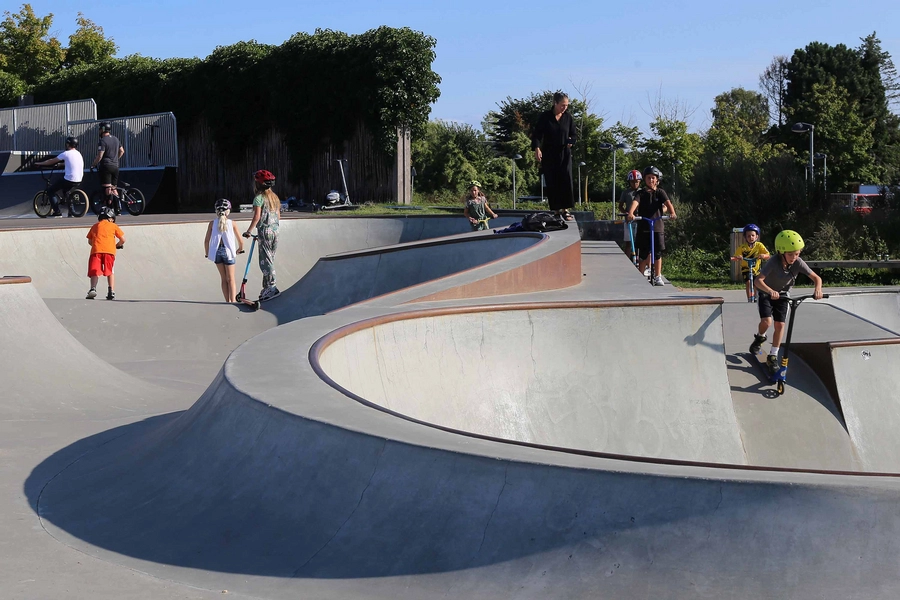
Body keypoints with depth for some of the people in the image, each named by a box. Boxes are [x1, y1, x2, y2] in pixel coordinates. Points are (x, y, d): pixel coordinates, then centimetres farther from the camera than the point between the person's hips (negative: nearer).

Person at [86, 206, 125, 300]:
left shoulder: (95, 226, 23)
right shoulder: (113, 226, 18)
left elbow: (89, 241, 22)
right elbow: (123, 239, 13)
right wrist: (117, 245, 32)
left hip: (96, 250, 1)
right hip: (109, 251, -1)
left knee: (95, 272, -1)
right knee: (110, 272, 11)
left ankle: (93, 288, -23)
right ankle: (111, 291, -1)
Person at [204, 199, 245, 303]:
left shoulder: (212, 223, -2)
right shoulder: (232, 223, -4)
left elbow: (206, 241, -3)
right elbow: (240, 240, 1)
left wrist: (207, 253, 13)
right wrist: (240, 249, 21)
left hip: (216, 251, 2)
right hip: (228, 251, -2)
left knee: (223, 279, 14)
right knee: (231, 279, 7)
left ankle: (228, 301, 16)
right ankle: (232, 301, 0)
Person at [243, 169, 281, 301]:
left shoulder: (259, 198, -9)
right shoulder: (274, 197, 14)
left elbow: (257, 216, -17)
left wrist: (248, 231, -11)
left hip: (265, 231, -7)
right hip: (275, 230, 7)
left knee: (265, 260, -6)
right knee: (270, 260, 11)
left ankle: (272, 287, -13)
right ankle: (266, 287, 13)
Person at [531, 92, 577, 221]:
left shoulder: (568, 118, 6)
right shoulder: (545, 117, -1)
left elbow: (573, 134, 14)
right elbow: (537, 134, -2)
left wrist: (571, 141, -8)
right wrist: (537, 148, -17)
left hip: (564, 154, 1)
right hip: (548, 155, -1)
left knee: (566, 180, -11)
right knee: (552, 183, 0)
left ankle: (565, 209, -8)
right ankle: (556, 211, 9)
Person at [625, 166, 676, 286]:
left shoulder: (660, 192, 5)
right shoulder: (641, 193, 3)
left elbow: (667, 203, -11)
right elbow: (635, 202, -15)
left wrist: (672, 212, -32)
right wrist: (630, 213, -36)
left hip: (658, 226, 1)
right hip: (643, 227, -1)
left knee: (658, 253, 5)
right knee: (644, 255, 0)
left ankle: (658, 277, 16)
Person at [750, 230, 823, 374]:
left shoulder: (798, 263, -22)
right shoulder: (774, 263, -32)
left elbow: (816, 278, -19)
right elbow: (758, 281, -41)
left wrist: (818, 289, -41)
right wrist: (770, 291, -59)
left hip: (783, 295, 3)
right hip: (766, 293, -3)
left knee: (780, 325, -5)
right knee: (766, 321, -21)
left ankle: (773, 357, 9)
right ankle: (759, 338, 15)